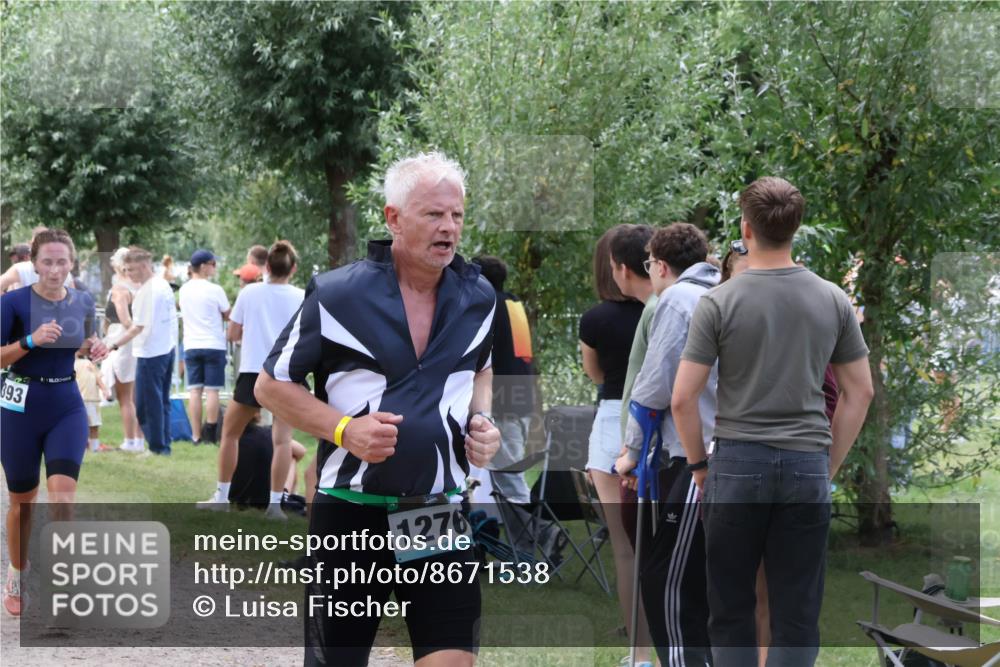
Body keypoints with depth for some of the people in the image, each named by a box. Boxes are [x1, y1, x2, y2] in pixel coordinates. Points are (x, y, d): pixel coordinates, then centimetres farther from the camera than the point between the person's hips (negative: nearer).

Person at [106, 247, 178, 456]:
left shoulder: (147, 291, -19)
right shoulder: (164, 285, 9)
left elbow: (138, 327, -21)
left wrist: (114, 345, -21)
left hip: (150, 352, -10)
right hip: (167, 350, 10)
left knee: (147, 404, -2)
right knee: (162, 401, 14)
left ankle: (157, 447, 1)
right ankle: (164, 445, 17)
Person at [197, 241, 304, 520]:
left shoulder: (249, 293, 1)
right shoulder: (301, 298, -1)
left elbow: (233, 334, 5)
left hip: (253, 372, 1)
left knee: (230, 432, 16)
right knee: (282, 438, -2)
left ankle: (222, 496, 17)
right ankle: (275, 502, -11)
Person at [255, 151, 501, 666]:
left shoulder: (478, 297, 5)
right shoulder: (336, 295, -8)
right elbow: (271, 386, 1)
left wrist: (482, 419, 5)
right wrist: (345, 429, -14)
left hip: (440, 515, 3)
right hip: (351, 510, -3)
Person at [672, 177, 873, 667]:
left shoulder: (720, 302, -8)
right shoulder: (833, 300, 1)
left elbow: (682, 398, -9)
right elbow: (859, 392, 6)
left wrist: (699, 464, 5)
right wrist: (829, 466, 14)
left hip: (738, 465, -2)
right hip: (806, 468, 2)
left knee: (731, 611, 9)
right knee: (797, 617, 4)